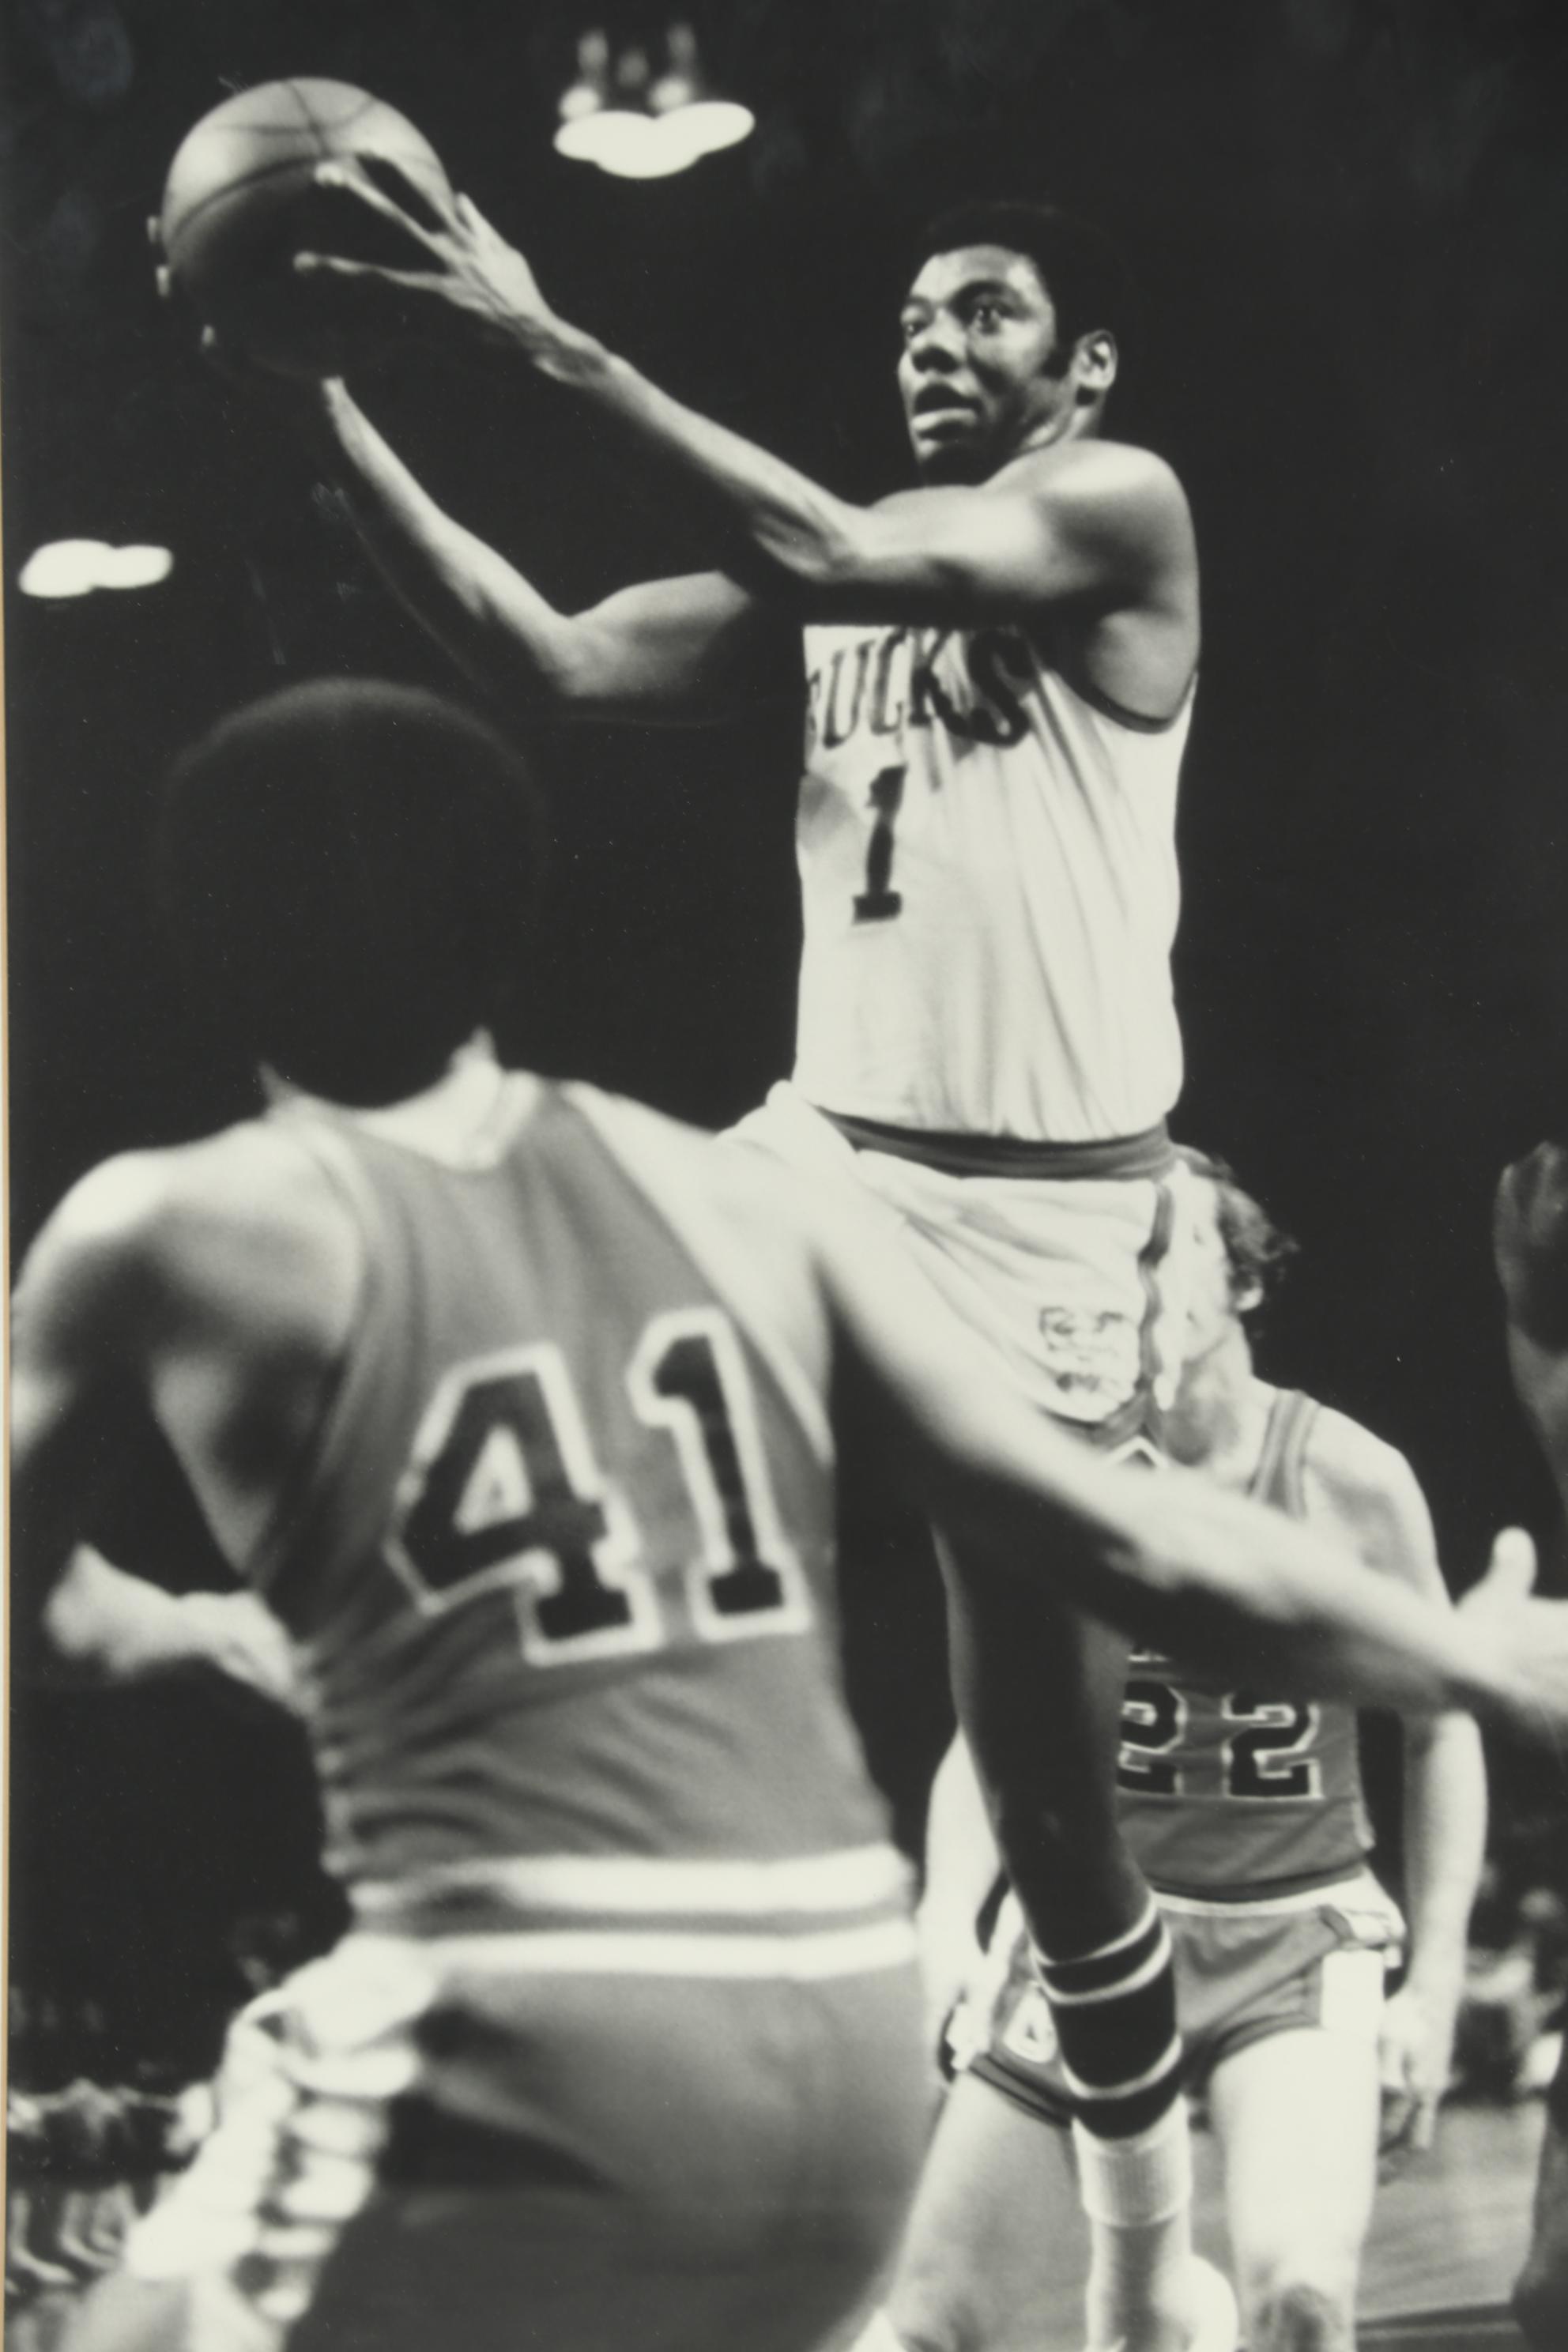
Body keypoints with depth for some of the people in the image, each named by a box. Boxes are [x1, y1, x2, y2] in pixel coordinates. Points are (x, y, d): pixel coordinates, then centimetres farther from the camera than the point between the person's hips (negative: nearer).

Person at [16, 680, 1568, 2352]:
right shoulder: (736, 1198, 10)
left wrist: (171, 1635, 39)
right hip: (856, 2041, 6)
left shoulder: (167, 1236, 0)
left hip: (534, 2044, -6)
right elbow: (1114, 1539, 11)